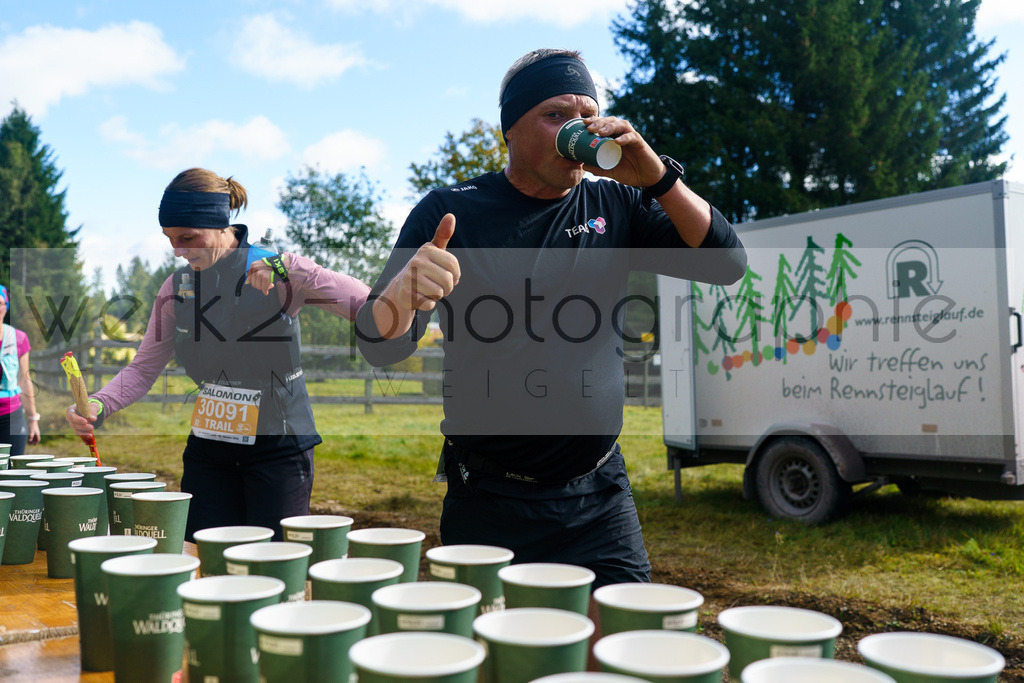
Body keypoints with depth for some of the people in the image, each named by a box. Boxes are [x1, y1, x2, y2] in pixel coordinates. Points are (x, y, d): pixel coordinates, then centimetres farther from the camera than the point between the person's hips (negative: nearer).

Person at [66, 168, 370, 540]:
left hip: (279, 444, -4)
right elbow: (143, 368, 9)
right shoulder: (176, 287, 5)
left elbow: (370, 307, -20)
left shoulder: (279, 271, -10)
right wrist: (98, 405, -10)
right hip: (208, 447, 5)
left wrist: (288, 268, -28)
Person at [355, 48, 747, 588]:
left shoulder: (616, 206, 5)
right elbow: (378, 345, -7)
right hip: (485, 502, -1)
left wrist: (656, 177, -15)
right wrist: (403, 293, -31)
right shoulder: (449, 212, -2)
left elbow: (727, 264, -3)